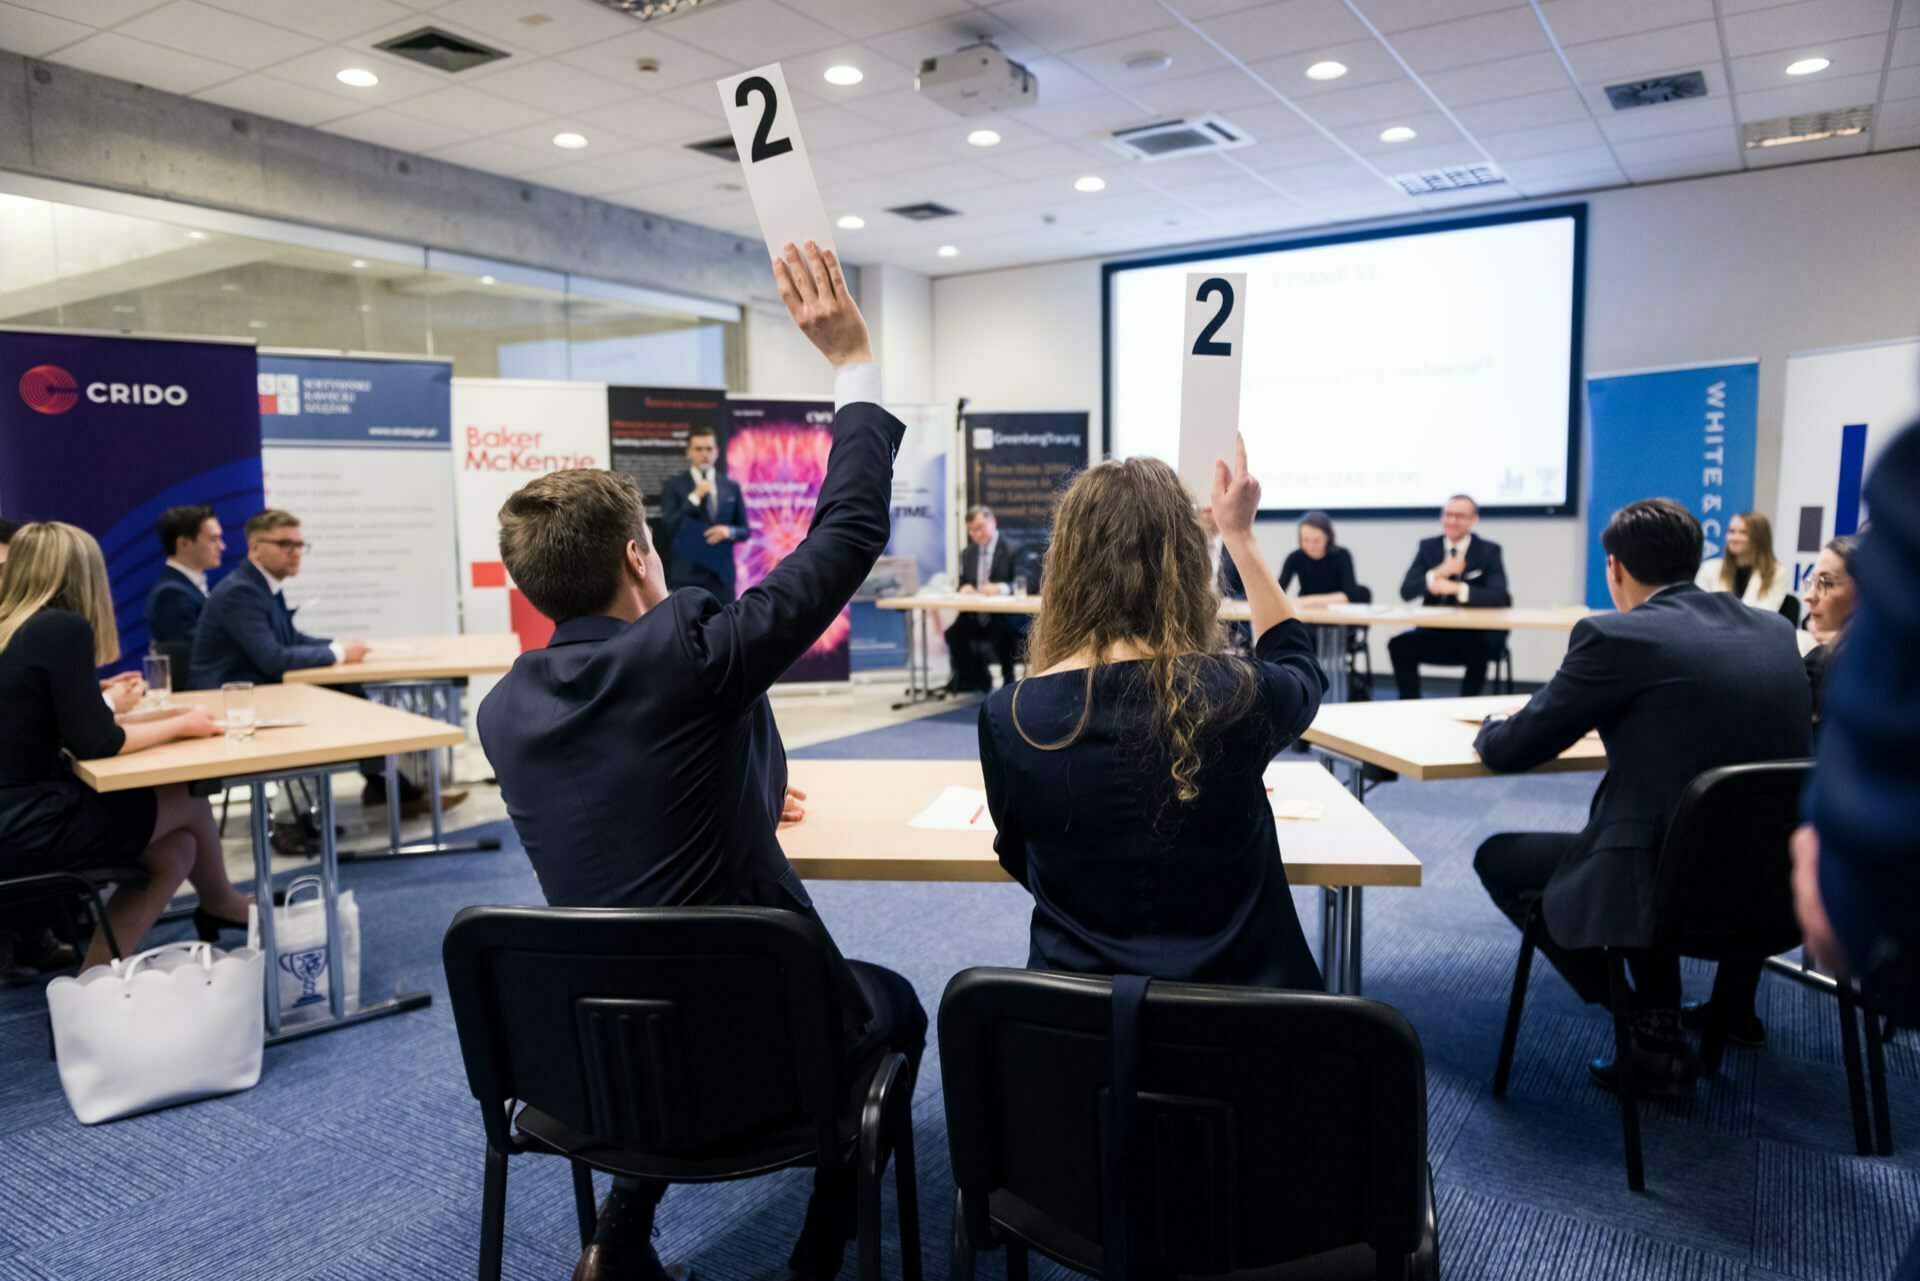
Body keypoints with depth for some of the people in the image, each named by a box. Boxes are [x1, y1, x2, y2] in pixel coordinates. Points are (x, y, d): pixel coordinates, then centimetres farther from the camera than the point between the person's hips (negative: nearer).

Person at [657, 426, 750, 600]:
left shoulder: (731, 487, 12)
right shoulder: (674, 485, 2)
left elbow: (745, 531, 14)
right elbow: (666, 530, -7)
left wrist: (729, 531, -9)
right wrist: (694, 498, -13)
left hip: (722, 574, 3)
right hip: (686, 575, -3)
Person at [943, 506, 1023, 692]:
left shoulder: (1012, 550, -4)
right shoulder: (967, 553, 13)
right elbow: (963, 583, 17)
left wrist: (1000, 588, -33)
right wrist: (964, 588, -9)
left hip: (1004, 616, -5)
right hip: (975, 616, 5)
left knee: (1001, 634, -36)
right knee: (953, 633, -20)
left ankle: (1007, 680, -7)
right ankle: (978, 679, 3)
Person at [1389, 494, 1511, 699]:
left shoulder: (1489, 550, -2)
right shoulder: (1428, 546, 5)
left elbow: (1500, 597, -16)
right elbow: (1406, 591, -5)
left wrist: (1457, 589, -31)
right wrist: (1437, 574, -23)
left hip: (1476, 634, -2)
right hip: (1434, 632, 3)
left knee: (1478, 649, -34)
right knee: (1399, 645, -22)